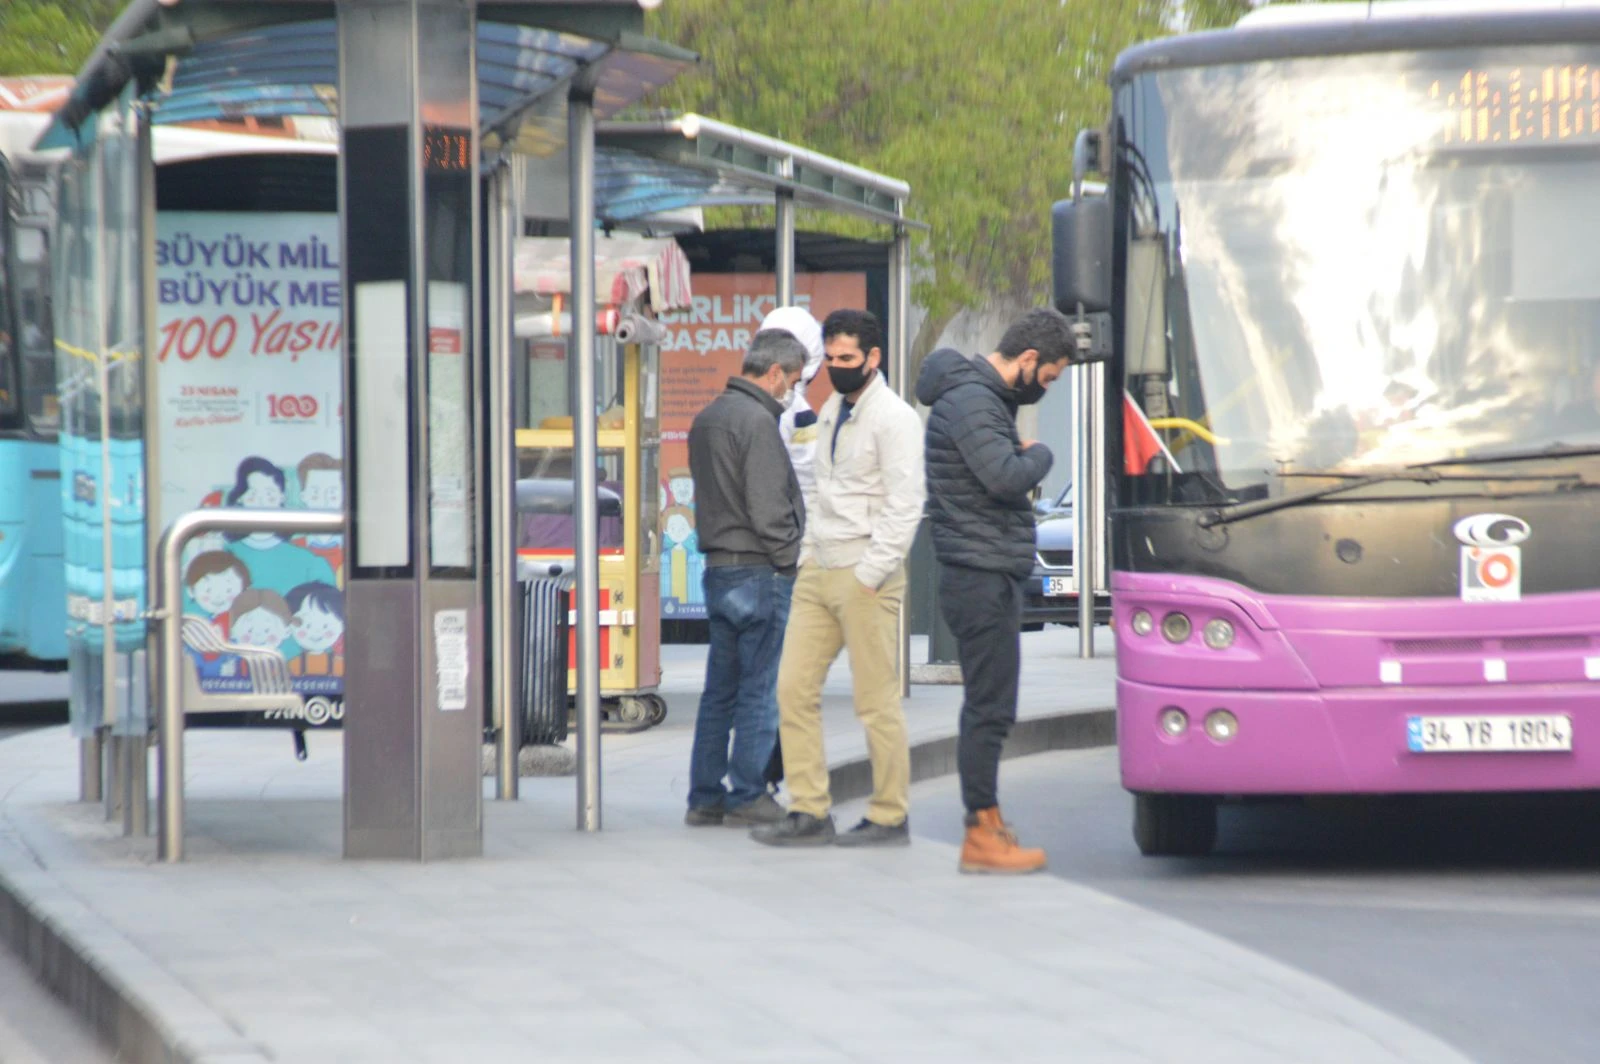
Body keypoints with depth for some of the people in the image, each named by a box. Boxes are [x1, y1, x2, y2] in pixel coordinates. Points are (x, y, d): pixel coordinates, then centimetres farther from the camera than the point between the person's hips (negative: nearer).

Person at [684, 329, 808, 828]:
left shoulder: (707, 418, 13)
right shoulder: (757, 421, -16)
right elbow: (768, 510, -19)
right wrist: (791, 561, -9)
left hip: (718, 571, 9)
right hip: (759, 572, -9)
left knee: (720, 690, 12)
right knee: (759, 692, -2)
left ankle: (705, 797, 14)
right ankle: (747, 796, 1)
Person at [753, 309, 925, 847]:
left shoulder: (894, 418, -10)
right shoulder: (832, 411, 16)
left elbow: (905, 506, -15)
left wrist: (870, 576, -17)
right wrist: (808, 555, 14)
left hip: (865, 577, -8)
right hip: (818, 571, 8)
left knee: (877, 701, -3)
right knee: (794, 688, 3)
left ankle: (890, 818, 5)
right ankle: (809, 812, 7)